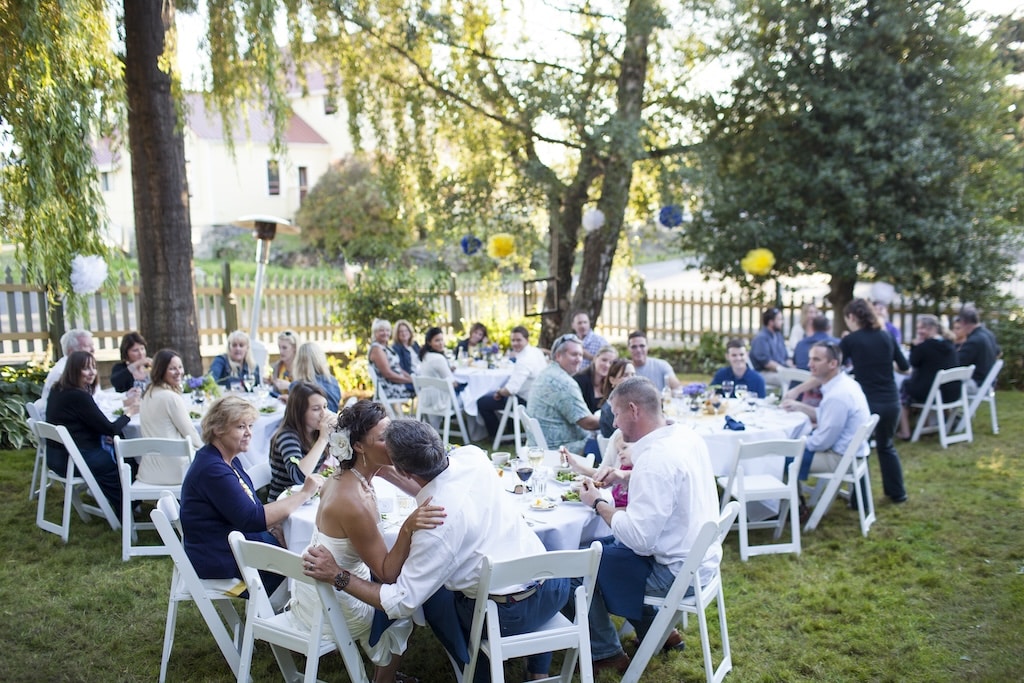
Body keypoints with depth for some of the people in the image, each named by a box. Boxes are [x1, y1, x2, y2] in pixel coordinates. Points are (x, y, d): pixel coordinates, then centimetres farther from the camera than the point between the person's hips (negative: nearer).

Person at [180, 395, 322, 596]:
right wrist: (304, 494, -22)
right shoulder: (212, 469, -23)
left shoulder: (229, 460, 9)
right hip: (218, 560, -9)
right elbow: (253, 519, -25)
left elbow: (250, 510, 6)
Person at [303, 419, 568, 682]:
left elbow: (401, 603, -17)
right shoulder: (473, 455, -8)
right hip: (554, 589, 5)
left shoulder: (436, 523, -24)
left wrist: (337, 576, -12)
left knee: (432, 593, 24)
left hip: (509, 616, -5)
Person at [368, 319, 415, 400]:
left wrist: (412, 378, 1)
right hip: (390, 390, -9)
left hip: (399, 383, 9)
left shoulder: (387, 348, 20)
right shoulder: (376, 348, -9)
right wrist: (410, 380, -15)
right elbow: (388, 374, -16)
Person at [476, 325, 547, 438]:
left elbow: (511, 389, -36)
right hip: (536, 397, 10)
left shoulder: (524, 360, -30)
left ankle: (497, 435, 17)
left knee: (482, 402, -1)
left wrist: (499, 393, -15)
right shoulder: (537, 351, 0)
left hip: (524, 401, -10)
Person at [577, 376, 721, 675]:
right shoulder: (685, 436, -1)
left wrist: (597, 503, -16)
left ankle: (606, 653, 16)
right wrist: (625, 477, 5)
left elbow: (638, 538, -31)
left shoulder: (656, 459, -30)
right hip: (699, 556, 9)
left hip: (677, 571, -9)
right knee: (606, 544, 23)